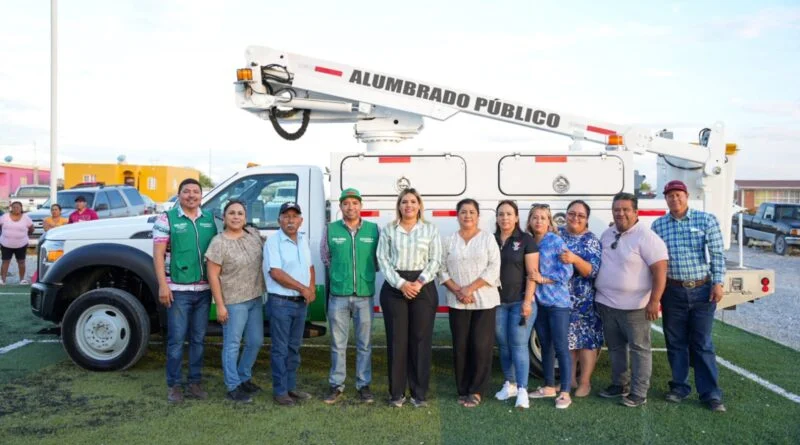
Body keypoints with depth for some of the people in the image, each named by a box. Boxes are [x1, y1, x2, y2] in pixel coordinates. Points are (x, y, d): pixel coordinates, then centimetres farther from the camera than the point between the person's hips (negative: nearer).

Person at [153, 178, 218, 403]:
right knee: (176, 339, 1)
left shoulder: (210, 219, 9)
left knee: (198, 338, 11)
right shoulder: (167, 218, -2)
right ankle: (174, 385, 13)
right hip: (178, 290, -4)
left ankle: (195, 382, 21)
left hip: (204, 289, 4)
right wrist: (163, 285, -14)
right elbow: (158, 254, -6)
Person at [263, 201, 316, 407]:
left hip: (301, 302, 7)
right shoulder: (273, 241, -12)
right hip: (280, 302, -7)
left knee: (294, 348, 15)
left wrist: (312, 288, 2)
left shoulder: (303, 239, 9)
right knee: (280, 349, 1)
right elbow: (276, 273, -20)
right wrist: (303, 288, -16)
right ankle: (280, 391, 10)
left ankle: (291, 386, 26)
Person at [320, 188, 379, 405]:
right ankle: (336, 384, 20)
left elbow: (379, 259, 11)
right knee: (338, 344, 8)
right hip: (338, 295, 0)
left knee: (364, 344, 8)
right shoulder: (330, 229, 0)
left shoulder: (374, 229, 0)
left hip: (365, 295, 0)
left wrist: (365, 273, 8)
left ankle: (363, 384, 20)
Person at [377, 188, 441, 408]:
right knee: (396, 339, 2)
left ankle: (419, 393, 12)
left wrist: (419, 283, -12)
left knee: (421, 340, 2)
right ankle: (396, 392, 12)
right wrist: (401, 283, -12)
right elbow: (382, 259, 0)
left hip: (423, 288, 0)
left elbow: (436, 261, 1)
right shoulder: (388, 230, 7)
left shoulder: (431, 229, 7)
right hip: (394, 287, 0)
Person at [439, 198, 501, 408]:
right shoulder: (449, 241, 7)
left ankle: (476, 391, 9)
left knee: (481, 345, -3)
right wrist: (457, 291, -10)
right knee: (460, 346, 5)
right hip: (457, 303, 2)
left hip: (484, 301, -2)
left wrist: (470, 288, -14)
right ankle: (463, 390, 17)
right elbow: (442, 270, 4)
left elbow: (493, 269, -7)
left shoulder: (488, 238, 2)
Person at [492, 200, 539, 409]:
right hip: (497, 302, 4)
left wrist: (528, 301, -14)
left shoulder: (526, 240, -3)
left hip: (520, 301, -4)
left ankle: (522, 390, -3)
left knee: (519, 345, -5)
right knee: (503, 345, 10)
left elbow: (532, 273, -7)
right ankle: (509, 384, 23)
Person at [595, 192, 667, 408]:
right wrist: (599, 294, 17)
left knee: (639, 348, 3)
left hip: (634, 306, -7)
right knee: (615, 347, 17)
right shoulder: (607, 234, 9)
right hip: (606, 303, 7)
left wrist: (654, 301, -21)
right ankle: (619, 385, 31)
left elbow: (660, 270, -17)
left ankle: (639, 393, 10)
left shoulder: (646, 237, -14)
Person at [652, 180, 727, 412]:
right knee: (676, 343, 10)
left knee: (702, 344, 3)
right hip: (673, 291, 2)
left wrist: (717, 283, -8)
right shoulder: (658, 225, 3)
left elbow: (717, 254, -2)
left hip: (702, 290, -2)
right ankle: (680, 387, 23)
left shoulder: (707, 220, -2)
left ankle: (711, 393, 12)